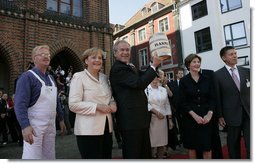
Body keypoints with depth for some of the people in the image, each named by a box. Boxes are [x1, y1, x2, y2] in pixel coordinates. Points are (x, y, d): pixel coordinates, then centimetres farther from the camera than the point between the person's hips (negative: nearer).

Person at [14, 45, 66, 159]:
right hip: (34, 125, -7)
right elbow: (20, 104, -18)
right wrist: (25, 126, -26)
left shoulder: (50, 78, 13)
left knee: (49, 157, 16)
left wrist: (61, 119, 17)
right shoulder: (27, 76, -10)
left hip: (50, 125, 7)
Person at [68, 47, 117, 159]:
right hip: (88, 130, -6)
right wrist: (97, 106, -19)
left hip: (107, 128, 7)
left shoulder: (104, 77, 13)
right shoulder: (79, 77, -6)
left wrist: (113, 103, 0)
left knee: (107, 157, 14)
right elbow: (73, 104, -13)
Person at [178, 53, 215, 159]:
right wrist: (195, 115, -14)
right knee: (192, 146, 7)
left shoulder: (207, 79, 5)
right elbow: (182, 102, -5)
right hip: (190, 117, -2)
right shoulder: (183, 81, -2)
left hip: (206, 117, 2)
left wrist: (209, 114, -10)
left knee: (207, 146, 3)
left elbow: (212, 98, 5)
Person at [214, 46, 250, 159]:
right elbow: (217, 97, -4)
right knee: (233, 144, 13)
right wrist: (220, 116, -6)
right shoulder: (218, 75, -4)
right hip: (232, 114, -2)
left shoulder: (246, 71, 6)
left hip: (248, 112, 3)